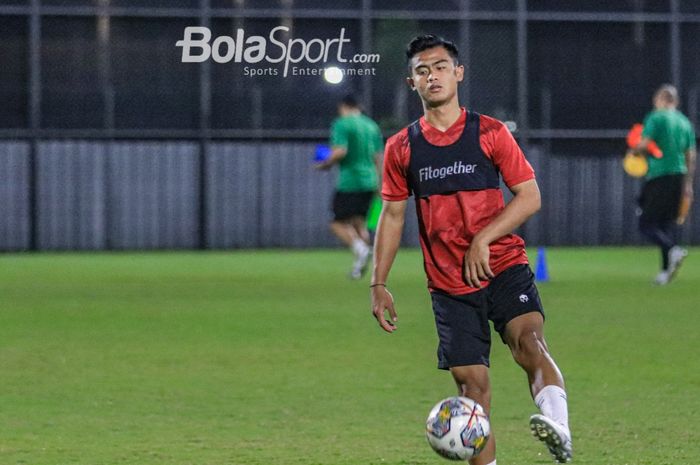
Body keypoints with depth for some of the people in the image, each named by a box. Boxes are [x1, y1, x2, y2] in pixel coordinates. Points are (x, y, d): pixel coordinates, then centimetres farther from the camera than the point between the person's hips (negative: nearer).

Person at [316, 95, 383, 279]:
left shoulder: (342, 124, -6)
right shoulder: (371, 125, 14)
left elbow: (340, 152, -19)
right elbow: (378, 157, 15)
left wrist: (326, 165, -2)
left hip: (349, 181, -7)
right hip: (369, 181, 7)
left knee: (338, 223, -1)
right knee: (359, 222, 13)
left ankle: (360, 248, -24)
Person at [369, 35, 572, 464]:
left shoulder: (490, 133, 1)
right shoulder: (401, 148, 8)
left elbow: (530, 196, -2)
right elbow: (392, 216, 16)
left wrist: (483, 239, -14)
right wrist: (379, 284, 10)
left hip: (504, 266, -3)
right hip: (450, 285, 3)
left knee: (529, 339, -29)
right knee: (471, 380, -1)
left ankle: (557, 425, -49)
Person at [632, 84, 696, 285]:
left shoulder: (656, 118, -5)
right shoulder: (685, 122, 14)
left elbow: (644, 145, -15)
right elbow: (691, 157, 13)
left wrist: (634, 151, 8)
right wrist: (688, 185, 17)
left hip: (659, 177, -6)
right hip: (679, 177, 6)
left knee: (646, 224, -2)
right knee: (668, 222, 12)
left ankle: (673, 250, -27)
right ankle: (666, 271, 5)